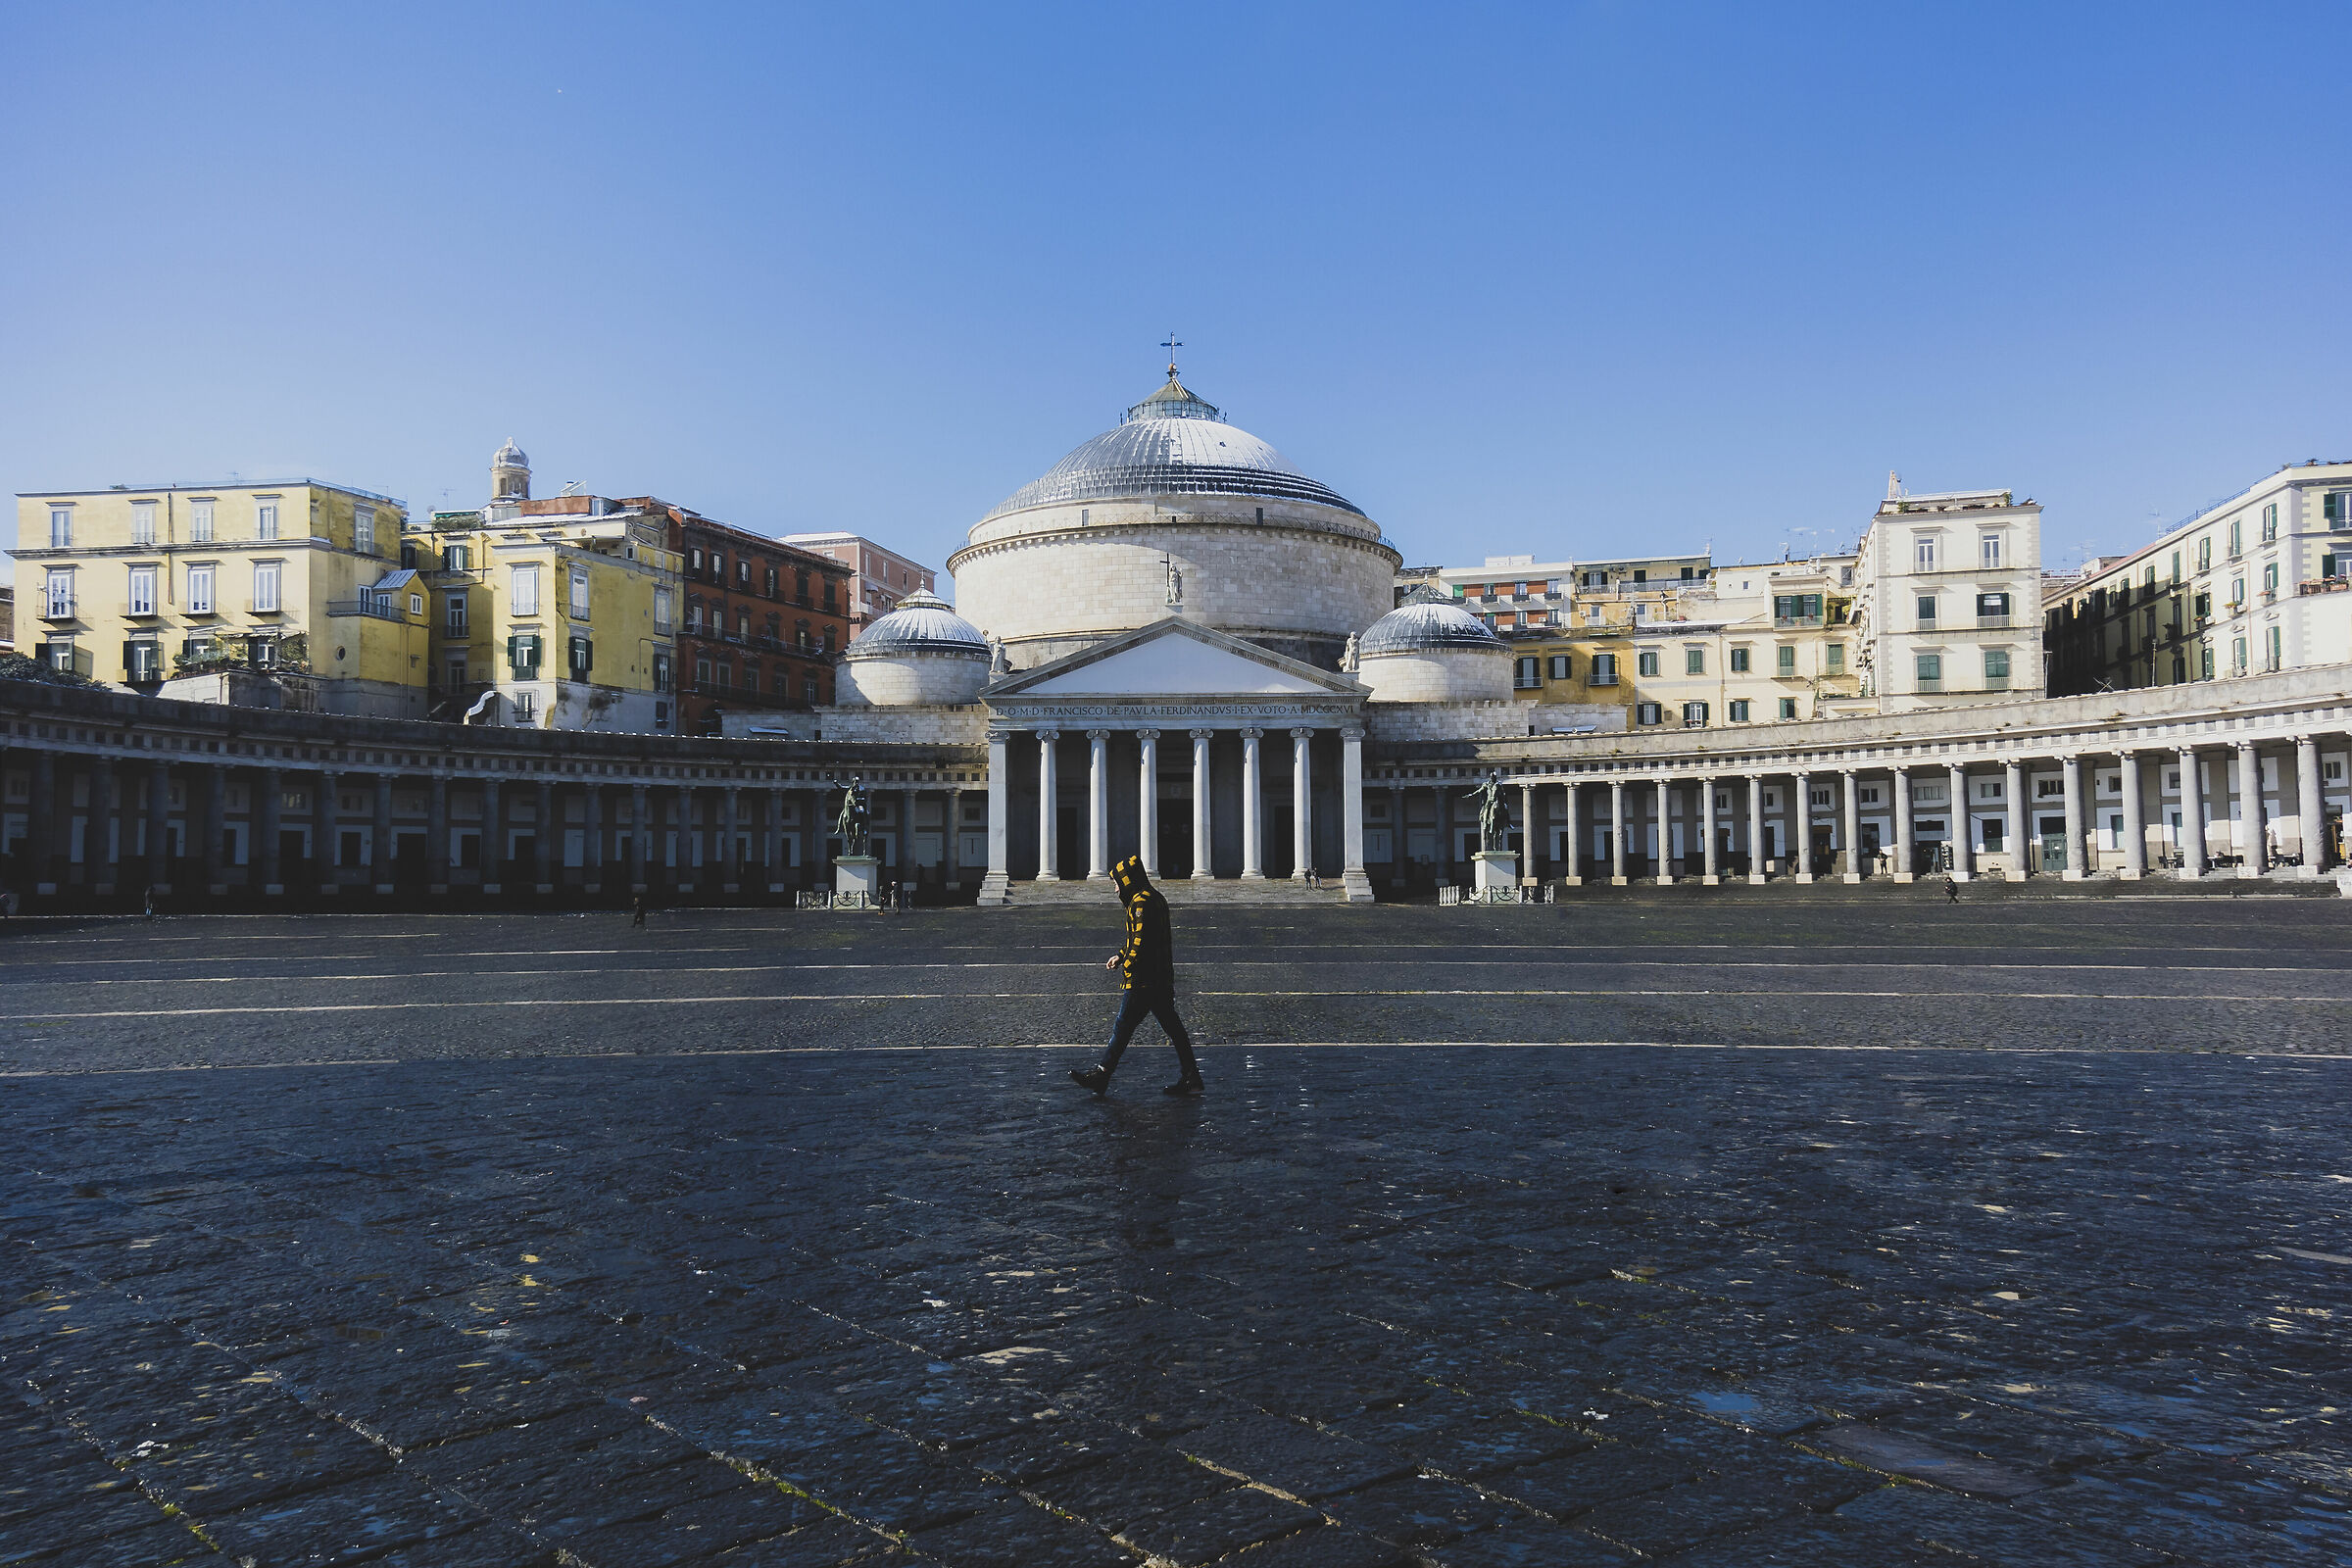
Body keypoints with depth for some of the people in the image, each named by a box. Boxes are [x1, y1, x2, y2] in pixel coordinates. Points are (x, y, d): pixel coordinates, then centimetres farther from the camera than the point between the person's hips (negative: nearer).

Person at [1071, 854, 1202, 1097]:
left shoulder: (1141, 902, -14)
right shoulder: (1156, 899, 17)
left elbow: (1141, 942, -22)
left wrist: (1127, 966, -12)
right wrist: (1121, 956, 20)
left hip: (1142, 980, -10)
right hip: (1162, 980, 10)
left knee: (1123, 1027, -1)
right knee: (1172, 1026, 9)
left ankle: (1102, 1075, 7)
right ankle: (1191, 1079, 9)